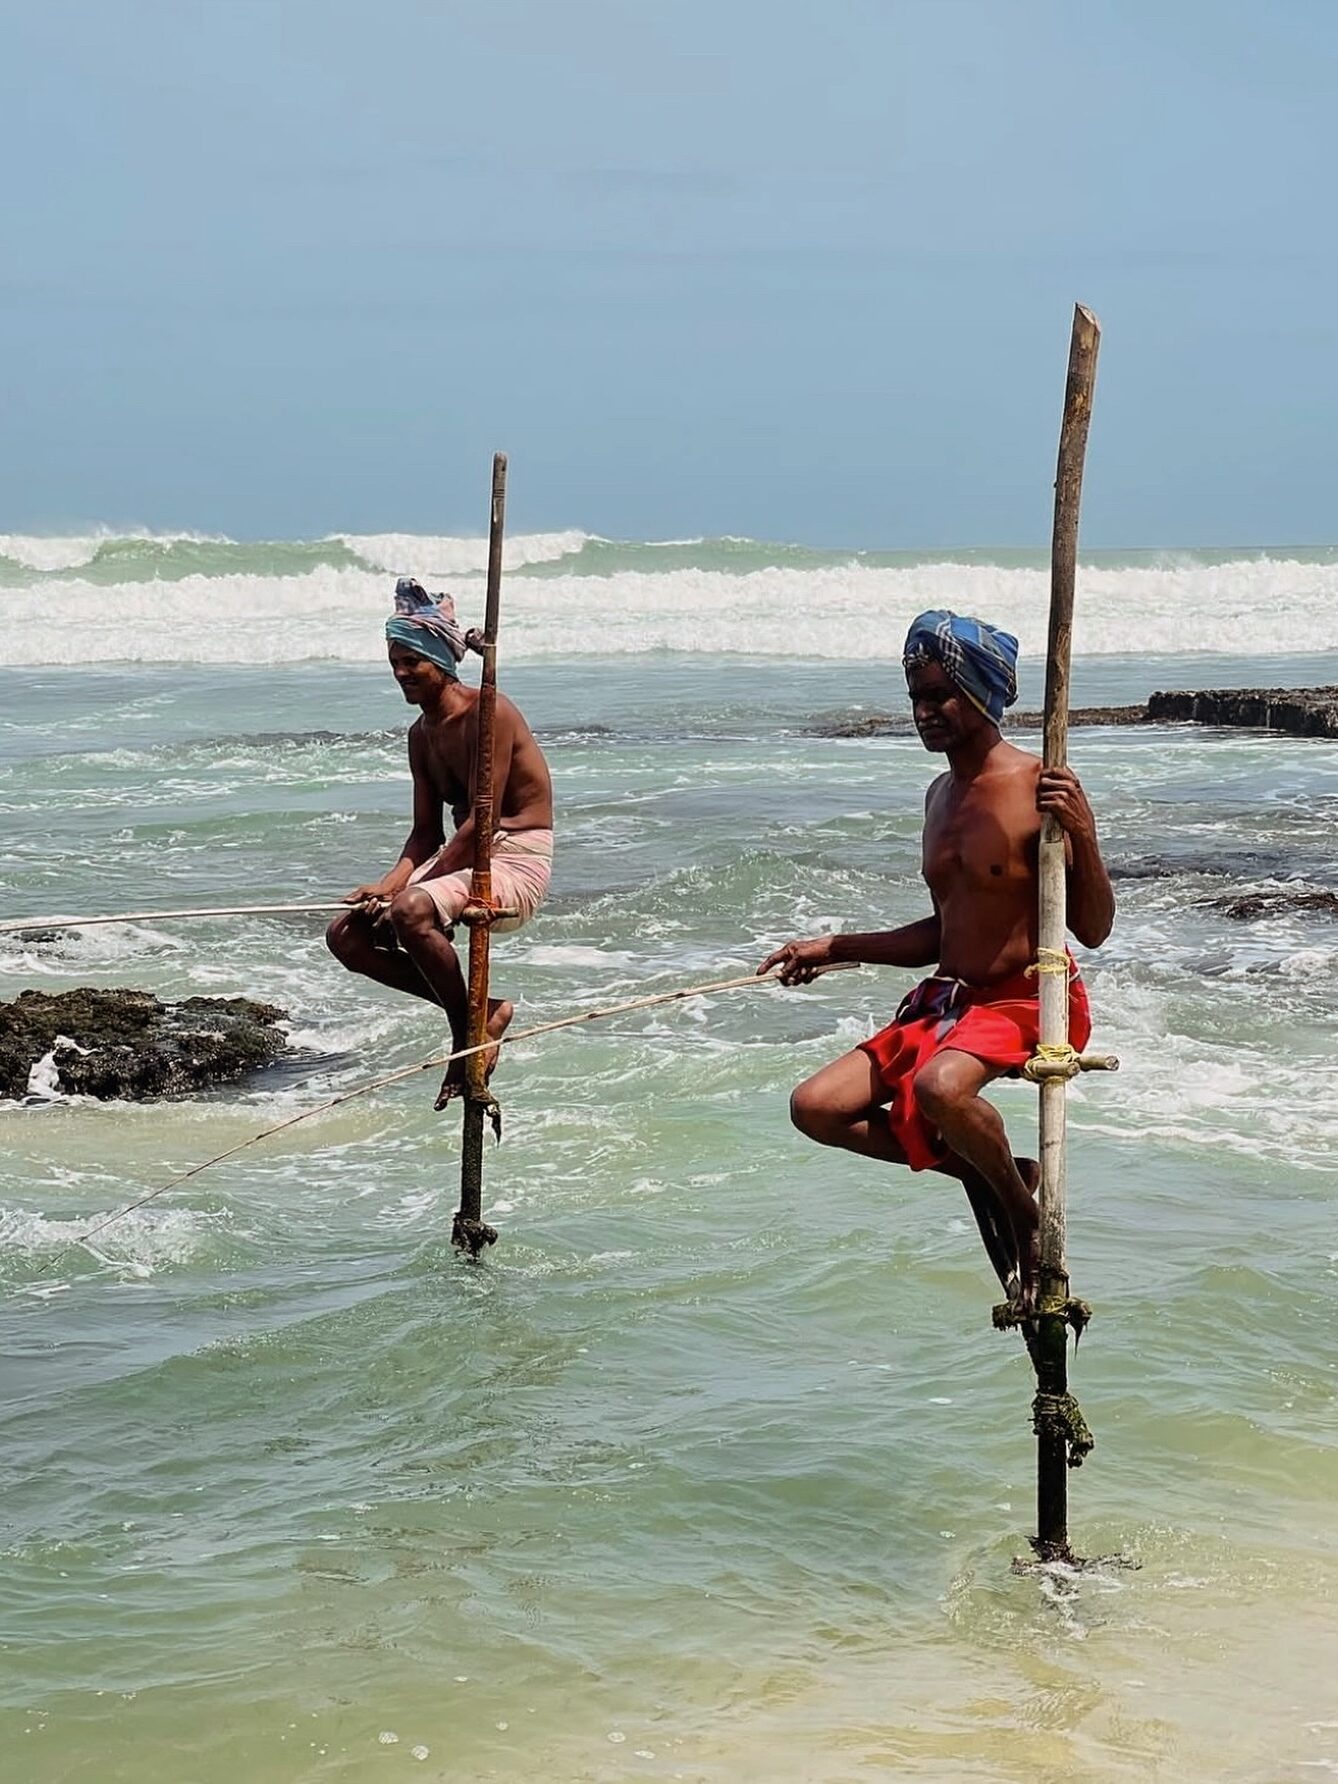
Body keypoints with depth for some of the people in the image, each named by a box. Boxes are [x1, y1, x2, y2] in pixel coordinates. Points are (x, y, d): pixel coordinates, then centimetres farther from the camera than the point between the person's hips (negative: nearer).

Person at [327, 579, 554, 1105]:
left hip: (517, 863, -9)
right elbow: (426, 833, 12)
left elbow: (485, 818, -20)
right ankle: (480, 1010, 1)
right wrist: (391, 881, -9)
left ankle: (468, 1033, -15)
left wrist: (410, 885, -21)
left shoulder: (488, 711, -14)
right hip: (461, 858, 9)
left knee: (412, 912, -35)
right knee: (346, 936, -3)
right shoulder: (422, 734, 12)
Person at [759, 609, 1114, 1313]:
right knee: (816, 1107, -6)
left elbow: (1093, 930, -14)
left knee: (939, 1085, -38)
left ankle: (1026, 1211, -9)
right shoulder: (941, 797, 11)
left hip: (1027, 1001, -8)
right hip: (947, 1000, 8)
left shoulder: (1038, 789, -13)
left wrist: (1082, 834, -28)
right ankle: (982, 1170, 7)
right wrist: (833, 949, 19)